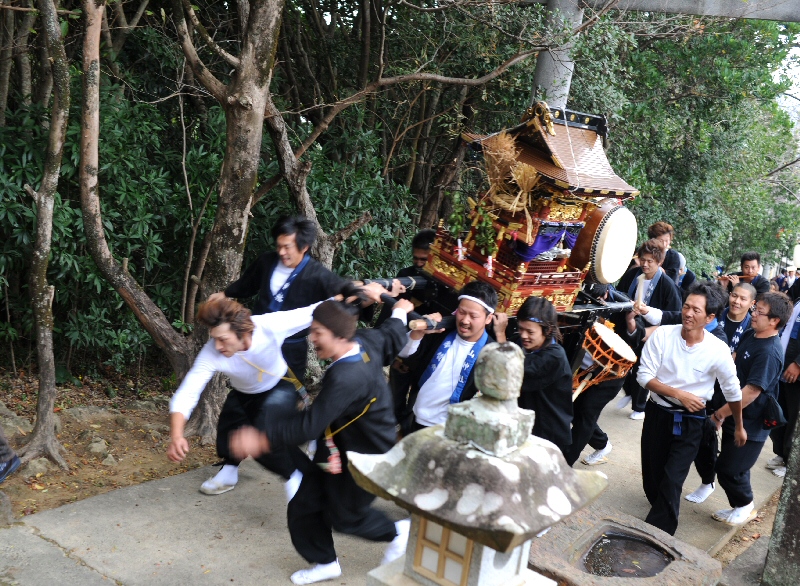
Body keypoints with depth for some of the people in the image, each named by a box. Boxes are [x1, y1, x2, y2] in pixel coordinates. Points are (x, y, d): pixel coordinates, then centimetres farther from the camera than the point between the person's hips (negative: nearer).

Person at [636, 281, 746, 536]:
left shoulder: (718, 351, -14)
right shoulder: (662, 335, -13)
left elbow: (732, 391, 0)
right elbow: (644, 375, -11)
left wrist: (739, 427, 11)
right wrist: (678, 394, -21)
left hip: (690, 422, -2)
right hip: (657, 413, 2)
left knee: (671, 482, -8)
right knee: (652, 478, 12)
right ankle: (664, 514, 40)